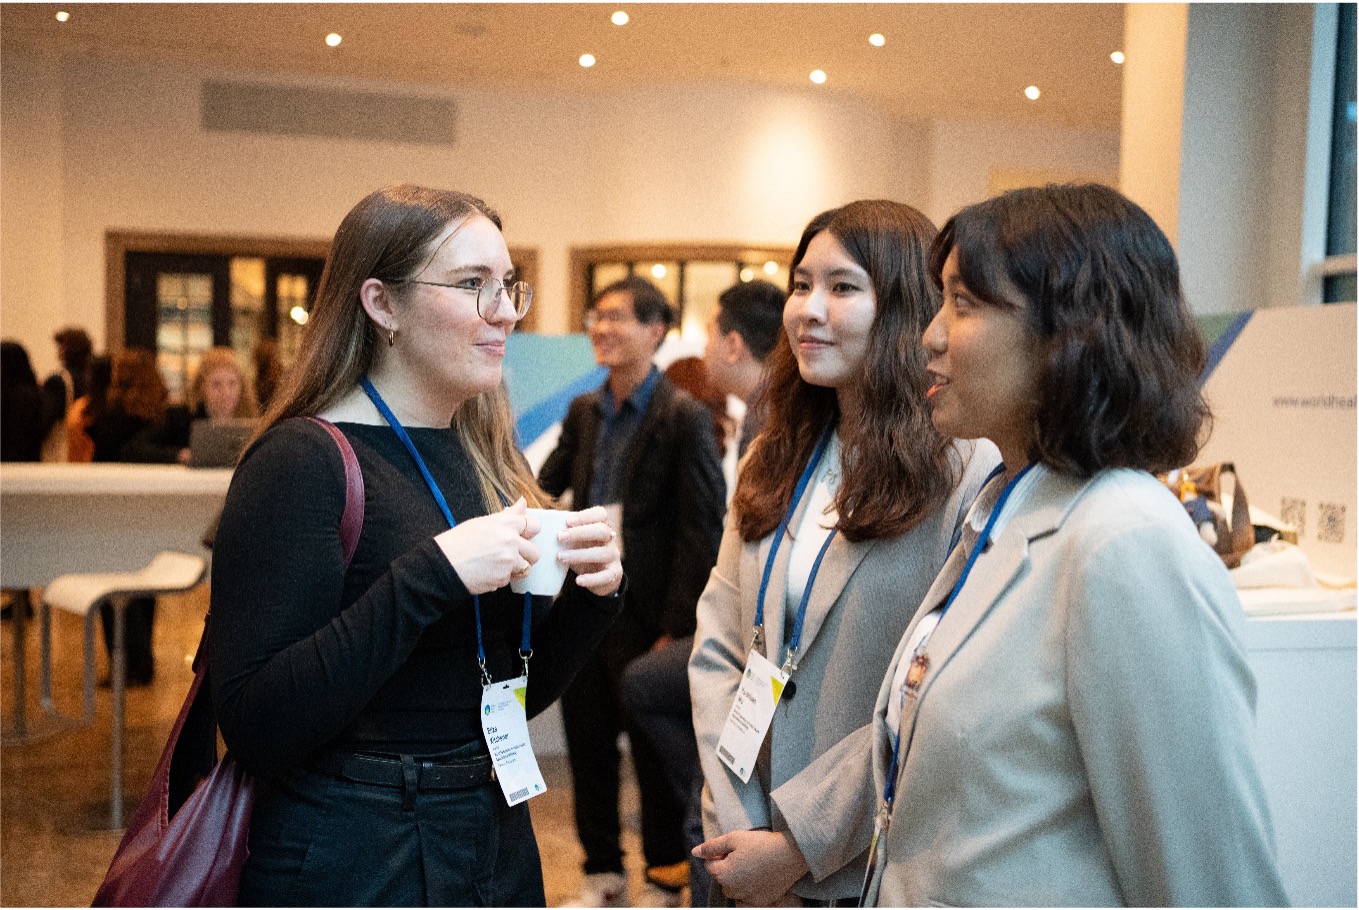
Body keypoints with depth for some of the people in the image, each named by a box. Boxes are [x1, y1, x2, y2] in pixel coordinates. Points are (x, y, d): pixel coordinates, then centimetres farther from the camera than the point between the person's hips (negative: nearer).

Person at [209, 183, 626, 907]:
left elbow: (515, 695, 11)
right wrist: (431, 576, -29)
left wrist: (591, 595, -7)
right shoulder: (304, 460, -16)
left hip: (499, 848, 7)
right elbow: (253, 726, -24)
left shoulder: (489, 458, 6)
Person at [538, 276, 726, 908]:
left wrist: (676, 625, -16)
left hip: (643, 611, -6)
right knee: (587, 744, 14)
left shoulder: (684, 417, -10)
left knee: (654, 752, 7)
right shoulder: (584, 412, 10)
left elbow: (702, 530, -13)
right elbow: (545, 490, 13)